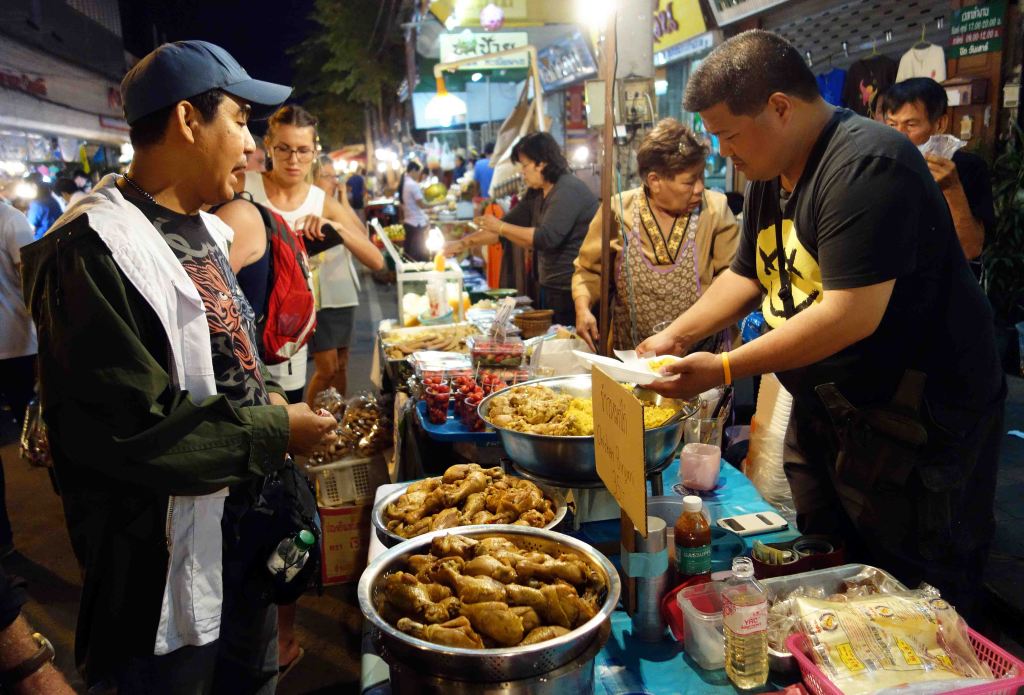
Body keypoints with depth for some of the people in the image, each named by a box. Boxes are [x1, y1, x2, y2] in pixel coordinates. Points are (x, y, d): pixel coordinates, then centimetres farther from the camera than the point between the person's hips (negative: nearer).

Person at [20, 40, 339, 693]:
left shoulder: (200, 228, 8)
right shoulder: (95, 250, -22)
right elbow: (126, 428, -27)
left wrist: (272, 397, 1)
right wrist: (275, 432, -19)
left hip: (248, 528, 9)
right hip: (170, 561, -9)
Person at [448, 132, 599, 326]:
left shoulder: (568, 190, -17)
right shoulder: (536, 194, 10)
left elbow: (547, 238, -26)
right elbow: (509, 225, 16)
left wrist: (500, 227, -17)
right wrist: (464, 243, 11)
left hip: (574, 292, -9)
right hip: (551, 289, 9)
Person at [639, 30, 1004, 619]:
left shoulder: (865, 165, -23)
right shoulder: (772, 174, 8)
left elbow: (851, 314, -30)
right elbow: (748, 275, 15)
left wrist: (724, 369, -27)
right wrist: (676, 337, 3)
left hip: (919, 415, -9)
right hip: (824, 406, 9)